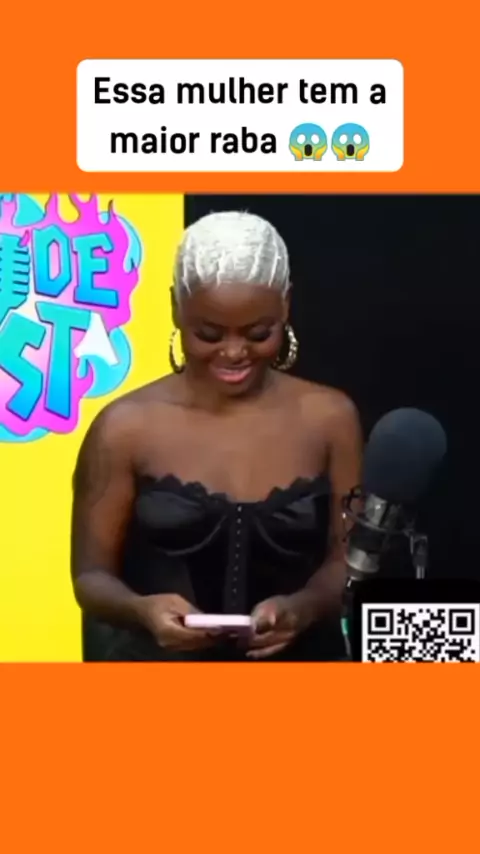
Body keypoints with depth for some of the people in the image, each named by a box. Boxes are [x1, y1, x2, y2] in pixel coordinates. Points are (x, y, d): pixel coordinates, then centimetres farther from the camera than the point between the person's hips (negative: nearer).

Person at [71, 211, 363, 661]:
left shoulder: (328, 417, 1)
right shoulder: (126, 427, -3)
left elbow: (347, 559, 5)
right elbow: (92, 575, 2)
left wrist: (304, 607, -13)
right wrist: (141, 609, -17)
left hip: (299, 653, 1)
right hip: (161, 656, -1)